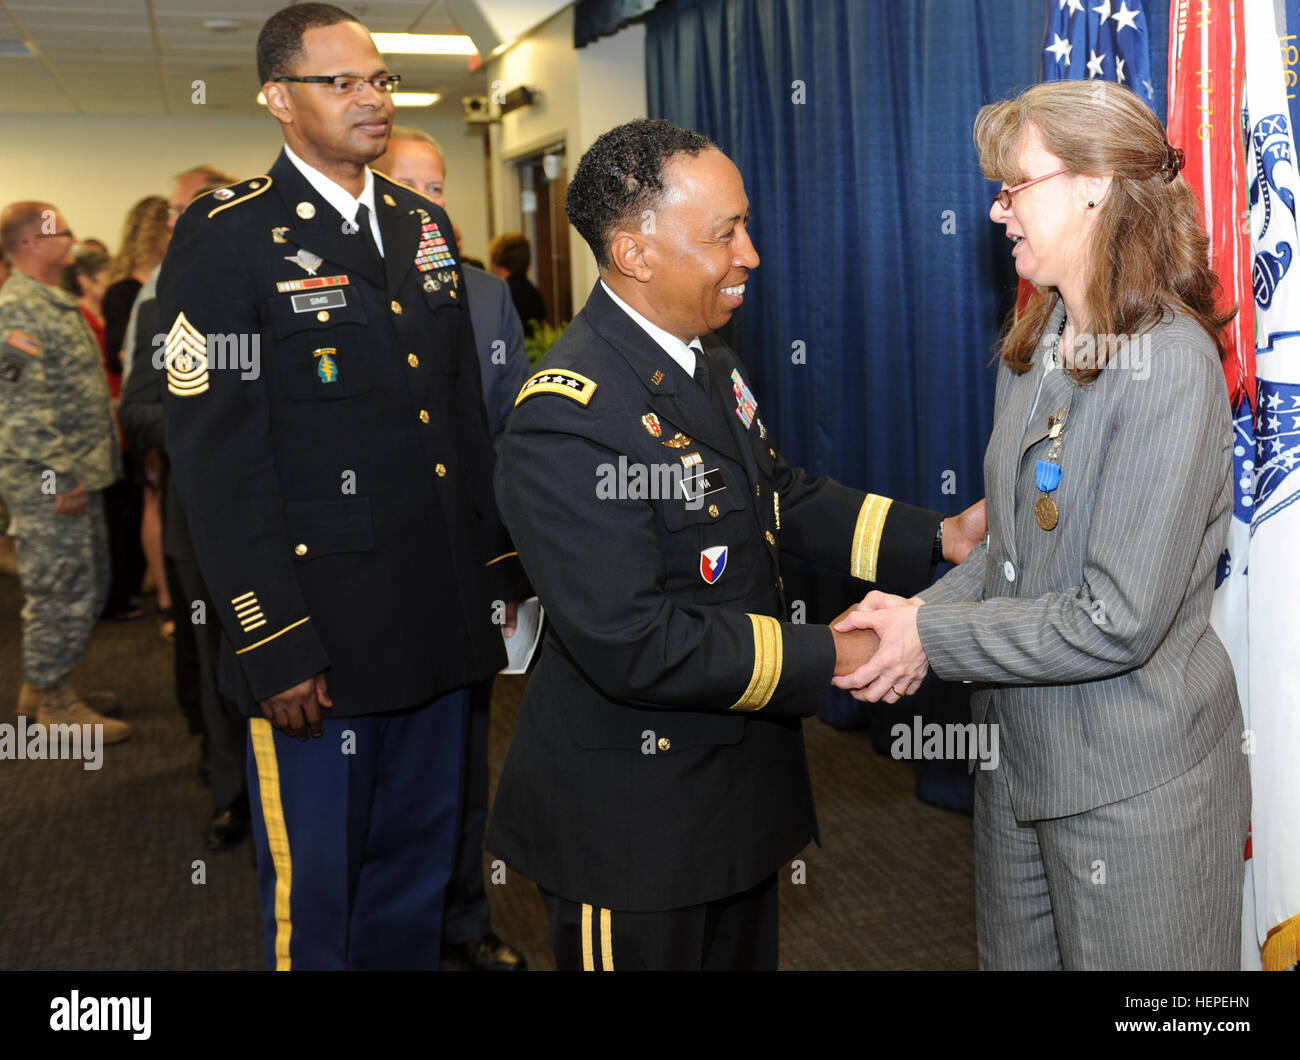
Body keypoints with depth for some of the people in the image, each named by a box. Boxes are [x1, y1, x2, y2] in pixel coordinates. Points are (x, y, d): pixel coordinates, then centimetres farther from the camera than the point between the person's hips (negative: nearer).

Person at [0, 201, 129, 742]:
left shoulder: (57, 303, 17)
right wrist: (62, 474, -20)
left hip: (80, 473, 10)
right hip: (50, 482, -10)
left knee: (87, 588, 17)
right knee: (63, 592, -1)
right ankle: (53, 702, 14)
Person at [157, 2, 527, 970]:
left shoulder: (424, 226, 13)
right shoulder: (226, 236, -8)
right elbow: (217, 458, -13)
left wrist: (499, 569, 12)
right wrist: (274, 643, -16)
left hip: (439, 623, 6)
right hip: (317, 632, -6)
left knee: (418, 868, 18)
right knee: (312, 888, 8)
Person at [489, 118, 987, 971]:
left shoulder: (709, 361, 4)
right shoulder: (568, 418, -27)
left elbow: (781, 496, 13)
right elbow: (632, 643, -29)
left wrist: (937, 537, 2)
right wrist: (826, 658, -22)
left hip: (743, 781, 9)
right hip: (633, 821, -9)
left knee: (747, 954, 25)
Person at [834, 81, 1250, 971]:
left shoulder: (1170, 367, -21)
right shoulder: (1035, 347, 6)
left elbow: (1117, 622, -24)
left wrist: (934, 638, -17)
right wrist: (920, 611, -7)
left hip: (1132, 786, -7)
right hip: (1022, 754, 7)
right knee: (1016, 956, 21)